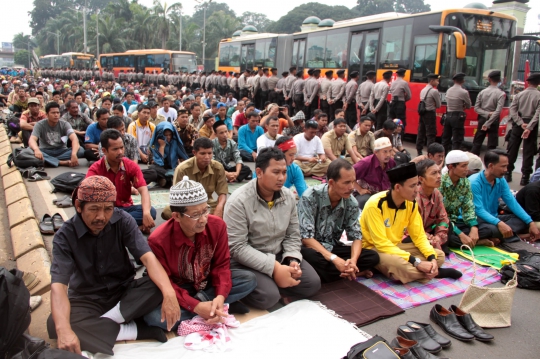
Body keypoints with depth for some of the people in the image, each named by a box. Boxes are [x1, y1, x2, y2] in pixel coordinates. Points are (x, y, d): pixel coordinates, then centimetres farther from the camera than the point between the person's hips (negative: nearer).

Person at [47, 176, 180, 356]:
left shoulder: (123, 221, -13)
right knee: (54, 324, -32)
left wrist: (169, 293, -42)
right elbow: (58, 286, -27)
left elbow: (147, 257, -24)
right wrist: (64, 330, -45)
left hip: (124, 291, 1)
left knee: (158, 285, -27)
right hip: (87, 299, 0)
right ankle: (132, 330, -25)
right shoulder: (65, 236, -16)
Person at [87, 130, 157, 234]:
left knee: (151, 211, -26)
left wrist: (146, 213, -36)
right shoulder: (95, 170, -10)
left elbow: (143, 190, -17)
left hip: (126, 208, 2)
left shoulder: (131, 166, -5)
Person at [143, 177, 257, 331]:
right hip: (177, 290, -2)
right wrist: (195, 306, -32)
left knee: (249, 279, -17)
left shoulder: (217, 225, -16)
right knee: (153, 316, -34)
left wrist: (221, 296, -27)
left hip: (208, 283, 3)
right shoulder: (158, 240, -25)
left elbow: (221, 264, -8)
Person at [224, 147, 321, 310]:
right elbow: (237, 247, -23)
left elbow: (293, 235, 6)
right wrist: (274, 268, -28)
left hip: (279, 255, 6)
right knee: (268, 296, -29)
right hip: (246, 261, -6)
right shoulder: (239, 201, -21)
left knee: (313, 283, -9)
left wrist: (293, 260, -15)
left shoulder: (289, 197, -1)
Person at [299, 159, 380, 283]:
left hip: (333, 248, 3)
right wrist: (334, 259, -32)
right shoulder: (310, 197, -22)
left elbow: (356, 236, -5)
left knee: (373, 257, -15)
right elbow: (306, 238, -24)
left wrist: (353, 260, -26)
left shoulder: (351, 202, -6)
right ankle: (346, 273, -17)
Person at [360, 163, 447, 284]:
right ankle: (429, 272, -9)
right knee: (401, 266, -36)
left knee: (439, 255, -5)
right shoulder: (375, 205, -26)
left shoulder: (411, 203, -5)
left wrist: (432, 258, -19)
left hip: (395, 246, 7)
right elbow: (381, 244, -27)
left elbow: (419, 235, 0)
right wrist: (416, 262, -31)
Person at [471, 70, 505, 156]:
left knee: (477, 143, 10)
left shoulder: (482, 92, 1)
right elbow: (498, 111, -18)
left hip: (482, 119, 4)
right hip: (493, 121, -3)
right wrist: (488, 123, -18)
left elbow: (476, 108, -2)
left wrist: (487, 114, -9)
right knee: (492, 145, 2)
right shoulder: (501, 94, -10)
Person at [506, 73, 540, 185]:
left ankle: (508, 173, 15)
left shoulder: (520, 94, 1)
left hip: (518, 124, 2)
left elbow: (512, 110, -6)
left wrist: (521, 123, -10)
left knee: (512, 149, 9)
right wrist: (529, 128, -17)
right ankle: (525, 178, 3)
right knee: (528, 152, 3)